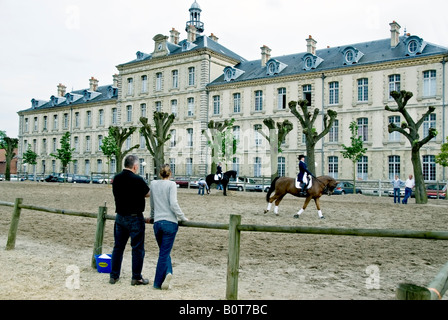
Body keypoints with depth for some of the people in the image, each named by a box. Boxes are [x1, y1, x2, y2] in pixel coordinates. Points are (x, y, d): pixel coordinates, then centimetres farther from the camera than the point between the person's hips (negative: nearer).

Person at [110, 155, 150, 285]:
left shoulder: (117, 178, 3)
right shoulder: (137, 179, -17)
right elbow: (148, 193, -4)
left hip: (120, 217, 6)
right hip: (135, 218, -6)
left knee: (118, 246, 15)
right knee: (137, 248, 4)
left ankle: (114, 276, 21)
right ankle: (136, 277, 10)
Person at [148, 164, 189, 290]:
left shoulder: (153, 184, 9)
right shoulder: (171, 184, -5)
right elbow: (173, 204, -14)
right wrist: (183, 218, -4)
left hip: (157, 222, 4)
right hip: (170, 222, -4)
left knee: (164, 252, 17)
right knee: (164, 253, 3)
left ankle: (167, 272, 0)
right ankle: (158, 283, 5)